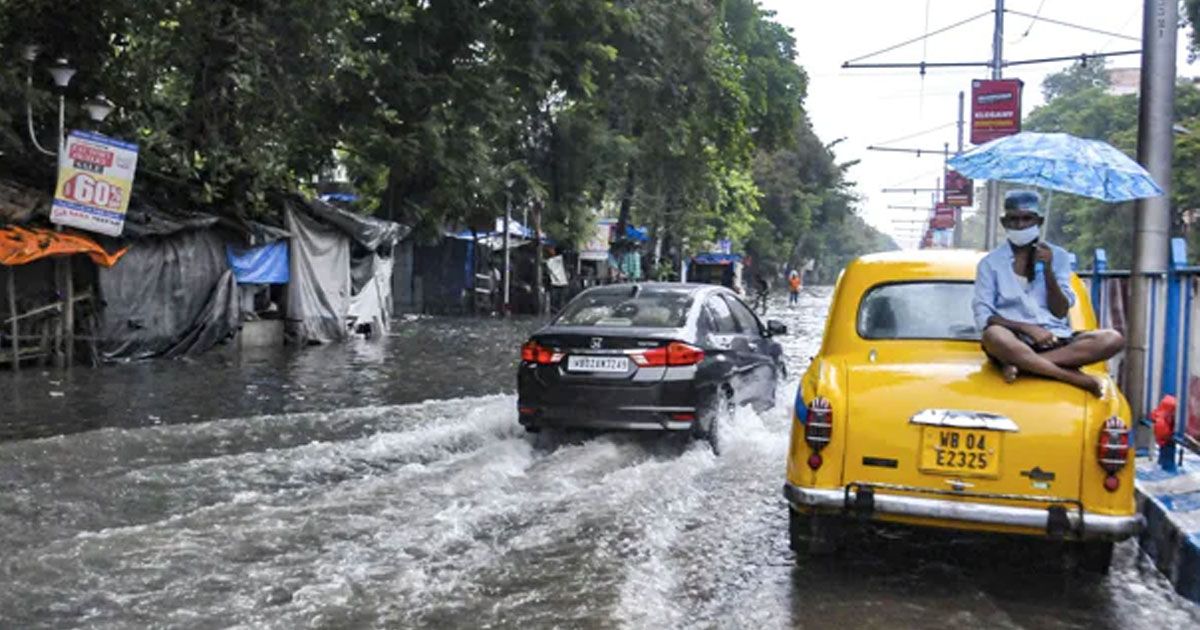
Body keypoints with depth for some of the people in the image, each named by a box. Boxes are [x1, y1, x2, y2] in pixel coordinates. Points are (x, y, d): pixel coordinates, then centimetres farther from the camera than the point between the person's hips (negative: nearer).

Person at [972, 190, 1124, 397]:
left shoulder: (1057, 256, 13)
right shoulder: (990, 263, 6)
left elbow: (1060, 312, 6)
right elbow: (983, 317, -4)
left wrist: (1047, 270, -6)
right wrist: (1026, 328, -17)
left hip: (1055, 340, 3)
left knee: (1113, 339, -23)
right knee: (994, 335, -39)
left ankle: (1021, 363, -29)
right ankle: (1079, 379, -32)